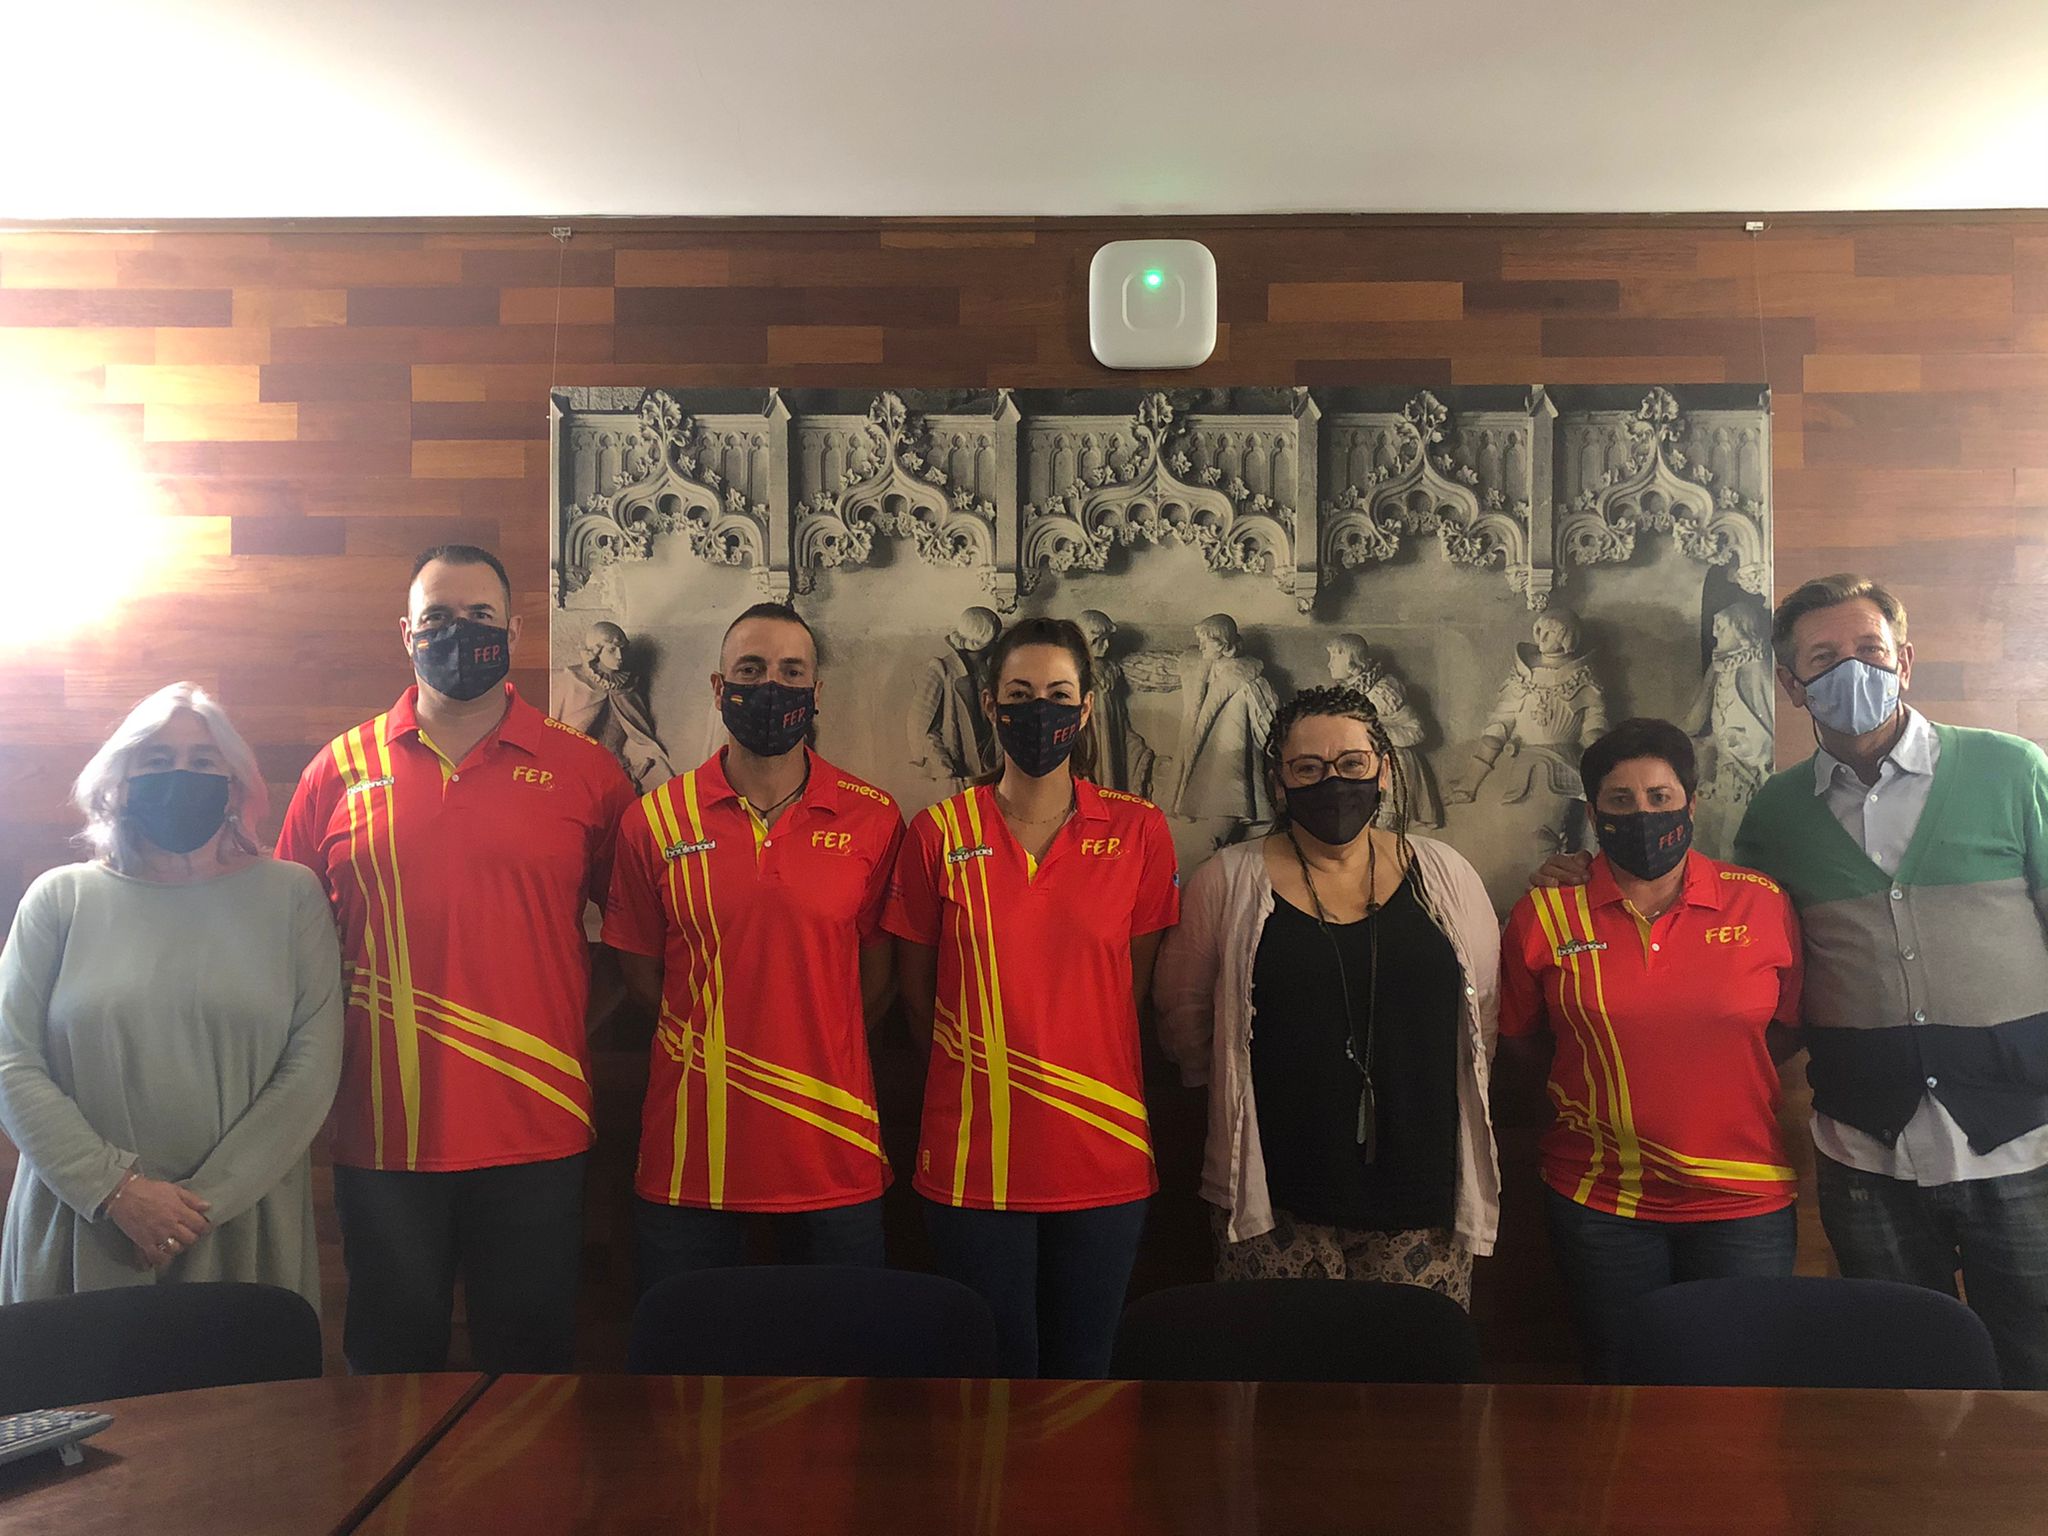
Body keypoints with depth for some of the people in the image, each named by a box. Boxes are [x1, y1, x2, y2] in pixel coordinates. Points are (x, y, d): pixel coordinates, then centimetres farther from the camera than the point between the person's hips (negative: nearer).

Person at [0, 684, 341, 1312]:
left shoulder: (290, 895, 1)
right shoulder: (62, 898, 5)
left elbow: (313, 1066, -5)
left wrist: (207, 1198, -11)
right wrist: (116, 1188, -12)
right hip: (80, 1230, 1)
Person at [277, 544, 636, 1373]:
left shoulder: (584, 769, 0)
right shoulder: (340, 770, 4)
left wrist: (580, 1024, -1)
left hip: (536, 1132, -1)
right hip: (383, 1131, 1)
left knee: (530, 1358, 13)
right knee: (391, 1361, 17)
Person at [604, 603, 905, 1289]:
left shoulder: (873, 819, -2)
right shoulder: (654, 820, -1)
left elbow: (877, 970, 5)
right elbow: (641, 968, 7)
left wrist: (818, 1048, 2)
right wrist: (711, 1040, 3)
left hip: (833, 1151, 0)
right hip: (690, 1149, 0)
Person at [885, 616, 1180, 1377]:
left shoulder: (1138, 830, 0)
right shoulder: (939, 832, -2)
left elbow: (1136, 980, 7)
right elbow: (917, 990, 5)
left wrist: (1079, 1069, 7)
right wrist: (983, 1065, 6)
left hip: (1102, 1159, 1)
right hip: (974, 1157, -1)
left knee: (1082, 1362, 15)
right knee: (993, 1367, 12)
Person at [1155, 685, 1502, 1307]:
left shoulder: (1445, 877, 5)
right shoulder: (1228, 883, -1)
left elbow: (1485, 1015, 14)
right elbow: (1184, 1015, 8)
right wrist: (1239, 1092, 9)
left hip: (1422, 1189, 2)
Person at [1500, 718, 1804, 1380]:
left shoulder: (1762, 903, -2)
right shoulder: (1545, 914, -3)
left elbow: (1789, 1028, 9)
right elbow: (1517, 1040, 7)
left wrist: (1712, 1079, 2)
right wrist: (1594, 1093, 1)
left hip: (1743, 1203, 0)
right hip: (1598, 1204, 0)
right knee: (1619, 1375, 14)